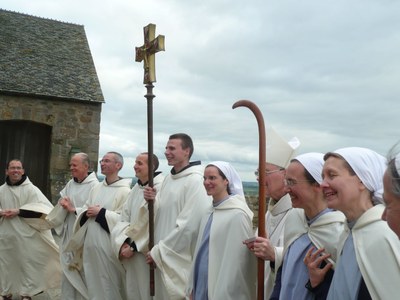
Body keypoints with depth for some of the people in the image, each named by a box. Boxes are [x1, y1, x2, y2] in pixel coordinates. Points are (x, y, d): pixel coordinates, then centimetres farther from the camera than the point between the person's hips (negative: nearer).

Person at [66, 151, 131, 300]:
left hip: (108, 244, -7)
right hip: (90, 243, 7)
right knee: (93, 281, 14)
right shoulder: (96, 188, 13)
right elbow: (84, 211, 15)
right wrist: (87, 214, -7)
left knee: (109, 283, 3)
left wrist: (101, 212, -16)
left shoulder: (124, 190, -9)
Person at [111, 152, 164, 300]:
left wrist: (134, 247, -14)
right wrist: (122, 243, -6)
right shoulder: (136, 188, 10)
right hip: (133, 254, 7)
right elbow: (124, 217, 9)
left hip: (148, 253, -7)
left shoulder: (160, 188, -15)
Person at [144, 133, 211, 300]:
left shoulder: (195, 181, -16)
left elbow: (188, 225, -20)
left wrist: (158, 251, -14)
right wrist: (153, 201, -7)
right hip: (163, 256, 7)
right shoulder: (168, 178, 9)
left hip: (180, 258, -7)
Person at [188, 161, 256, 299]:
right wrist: (193, 286, 9)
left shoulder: (237, 215, -17)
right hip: (202, 286, 7)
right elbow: (201, 250, 9)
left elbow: (237, 261, -16)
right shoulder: (209, 212, 5)